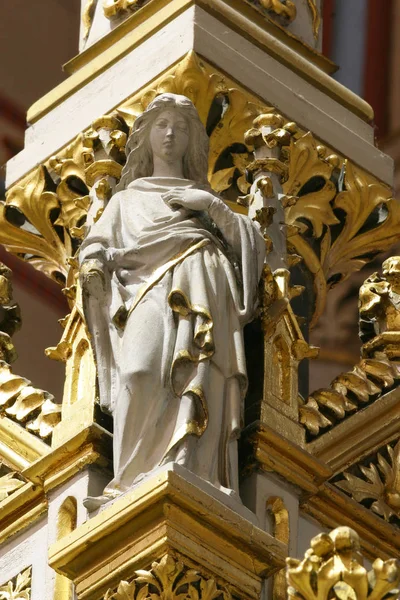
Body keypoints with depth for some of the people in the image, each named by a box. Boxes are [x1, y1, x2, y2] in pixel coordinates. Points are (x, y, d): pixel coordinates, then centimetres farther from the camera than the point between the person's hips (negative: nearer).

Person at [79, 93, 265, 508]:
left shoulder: (203, 196, 31)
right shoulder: (127, 198, 33)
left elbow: (253, 243, 19)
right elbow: (95, 247, 21)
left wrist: (213, 206, 5)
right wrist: (94, 267, -3)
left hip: (202, 293, 0)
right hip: (148, 292, 0)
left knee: (197, 379, -24)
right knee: (143, 373, -29)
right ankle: (138, 482, -35)